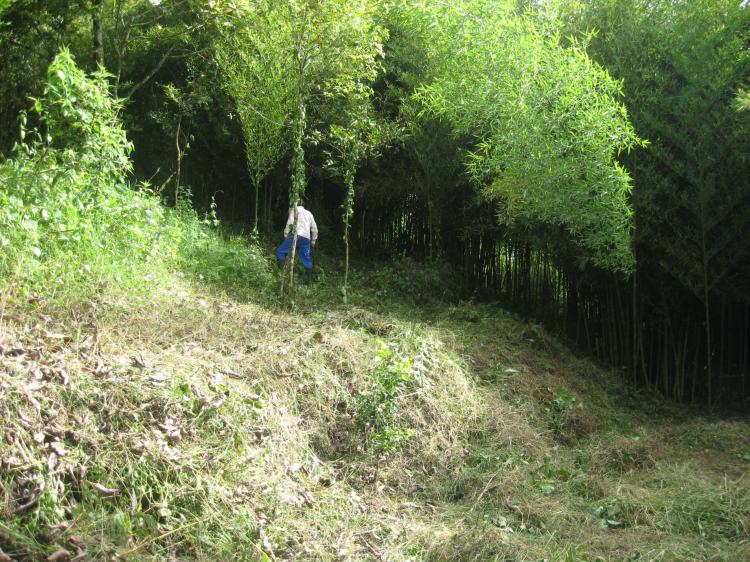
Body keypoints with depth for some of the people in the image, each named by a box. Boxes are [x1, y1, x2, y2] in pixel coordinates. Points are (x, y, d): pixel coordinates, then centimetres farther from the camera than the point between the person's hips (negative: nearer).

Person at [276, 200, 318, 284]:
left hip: (296, 235, -6)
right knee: (306, 259, 8)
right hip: (306, 238, 6)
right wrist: (313, 240, 31)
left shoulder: (294, 210, 11)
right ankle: (309, 279, 5)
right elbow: (314, 229, 27)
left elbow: (290, 222, -7)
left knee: (280, 251, 0)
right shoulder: (309, 213, 28)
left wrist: (285, 235, -2)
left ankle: (281, 270, -15)